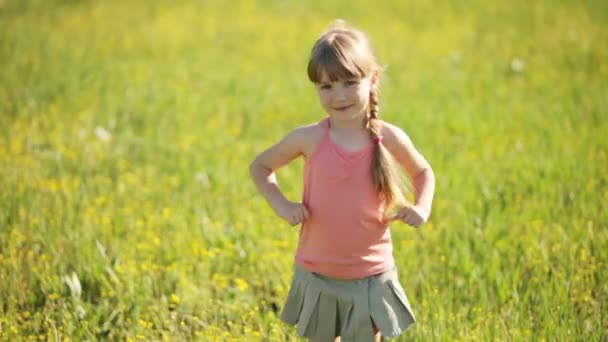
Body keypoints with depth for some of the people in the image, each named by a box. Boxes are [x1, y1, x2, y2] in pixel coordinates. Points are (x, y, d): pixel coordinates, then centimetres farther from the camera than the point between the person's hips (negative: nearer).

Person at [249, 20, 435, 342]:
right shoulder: (309, 139, -11)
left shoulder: (389, 138, -9)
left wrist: (422, 207, -8)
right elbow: (260, 166, 6)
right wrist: (281, 203, -10)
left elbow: (423, 172, 11)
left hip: (371, 277, 0)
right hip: (318, 277, 0)